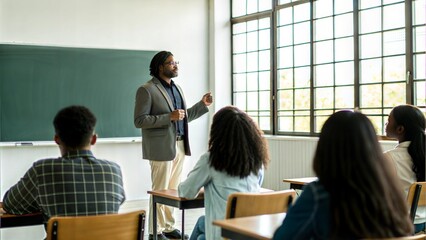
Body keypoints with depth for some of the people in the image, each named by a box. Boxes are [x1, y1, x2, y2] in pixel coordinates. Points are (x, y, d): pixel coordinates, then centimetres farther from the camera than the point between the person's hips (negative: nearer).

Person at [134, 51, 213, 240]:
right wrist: (169, 117, -20)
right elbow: (139, 121, -15)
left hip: (179, 145, 7)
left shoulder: (176, 88, 15)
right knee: (160, 190, -1)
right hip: (162, 147, -7)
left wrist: (202, 104, 9)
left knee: (173, 189, 11)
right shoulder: (147, 90, -9)